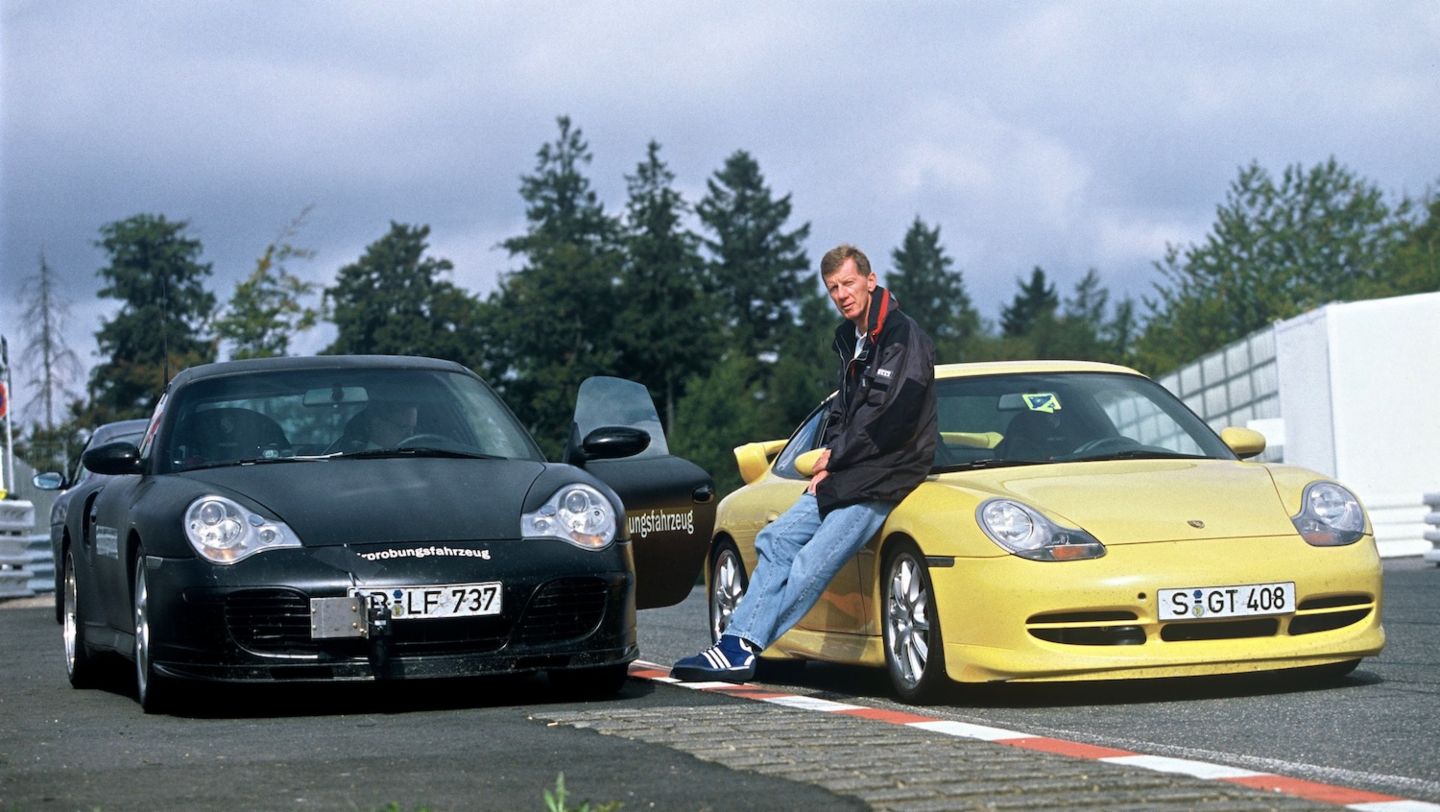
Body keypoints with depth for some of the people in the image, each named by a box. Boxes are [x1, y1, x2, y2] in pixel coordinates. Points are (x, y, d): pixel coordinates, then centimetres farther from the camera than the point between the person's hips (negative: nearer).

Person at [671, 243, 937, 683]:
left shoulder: (904, 337, -12)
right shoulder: (852, 341, 17)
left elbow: (891, 419, -19)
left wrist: (835, 456, -10)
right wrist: (827, 461, 5)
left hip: (880, 482, -10)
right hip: (843, 477, 10)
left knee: (812, 564, -16)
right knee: (776, 540, 1)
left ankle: (740, 648, -15)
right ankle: (739, 643, -6)